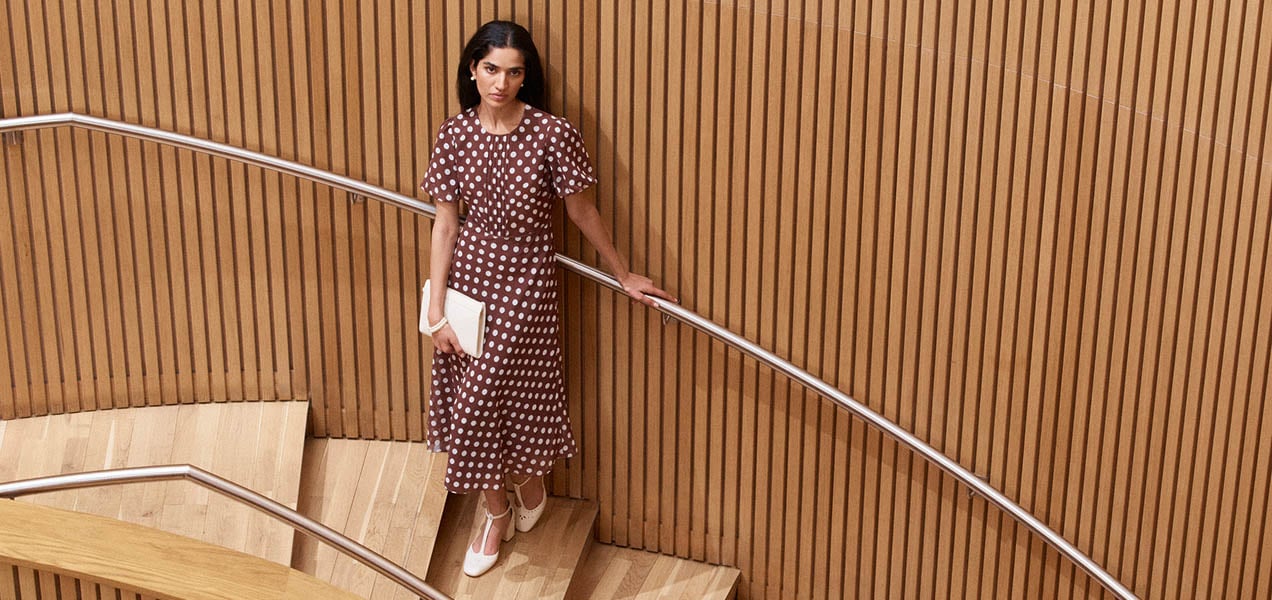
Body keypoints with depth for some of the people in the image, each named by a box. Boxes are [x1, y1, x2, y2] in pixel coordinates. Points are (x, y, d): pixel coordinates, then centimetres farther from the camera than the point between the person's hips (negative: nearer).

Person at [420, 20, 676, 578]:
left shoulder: (553, 134, -15)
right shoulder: (453, 134, -5)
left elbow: (582, 210, -3)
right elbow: (446, 222, -2)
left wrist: (623, 274, 5)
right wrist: (436, 308, -3)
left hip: (526, 280, -3)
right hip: (468, 272, 4)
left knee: (484, 400, -1)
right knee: (471, 403, 11)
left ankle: (529, 484, 32)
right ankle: (497, 512, 33)